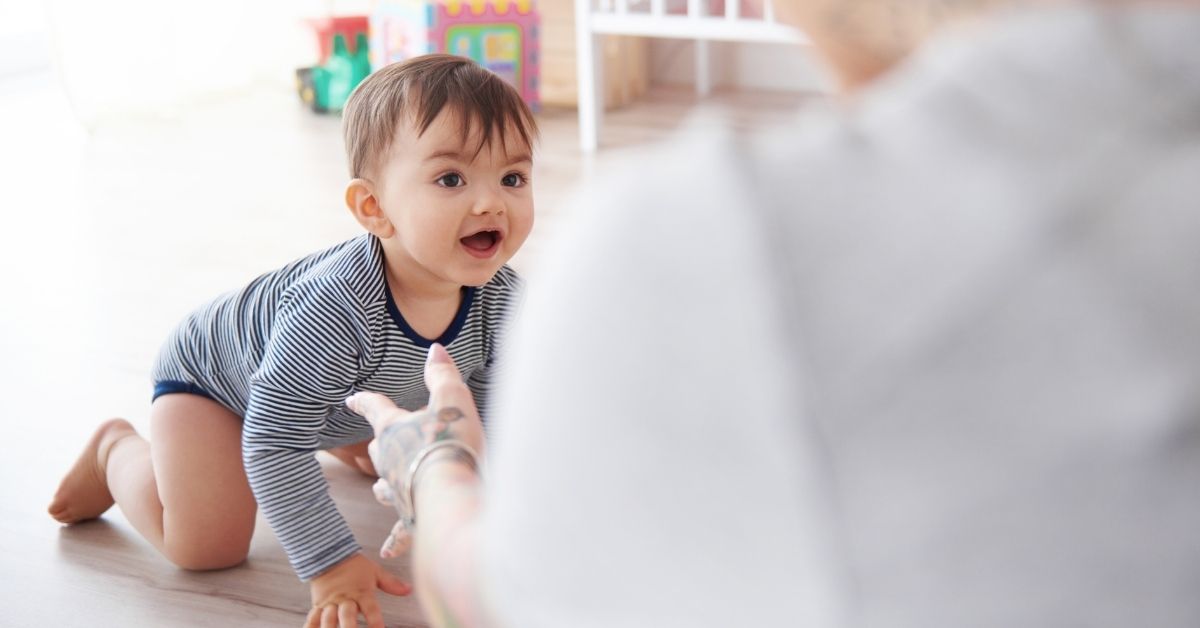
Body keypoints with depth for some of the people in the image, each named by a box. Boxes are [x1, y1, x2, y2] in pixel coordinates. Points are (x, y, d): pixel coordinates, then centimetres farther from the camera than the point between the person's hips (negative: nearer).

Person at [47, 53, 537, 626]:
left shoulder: (500, 297, -27)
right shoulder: (334, 309, -47)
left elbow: (487, 413, -9)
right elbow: (273, 446, -40)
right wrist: (331, 563, -38)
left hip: (349, 394, 6)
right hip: (211, 373, -6)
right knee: (206, 542, -19)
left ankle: (342, 438, 40)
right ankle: (117, 450, 10)